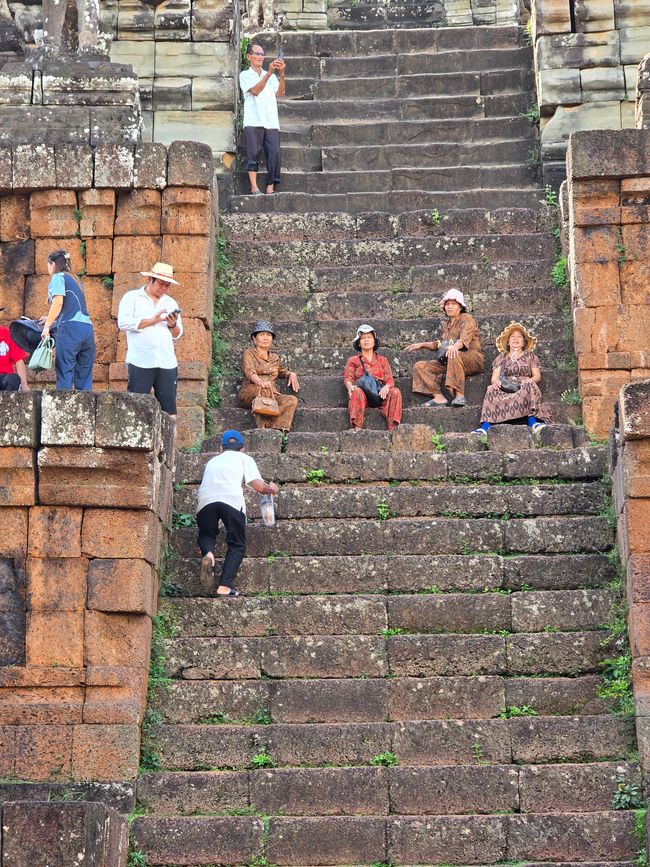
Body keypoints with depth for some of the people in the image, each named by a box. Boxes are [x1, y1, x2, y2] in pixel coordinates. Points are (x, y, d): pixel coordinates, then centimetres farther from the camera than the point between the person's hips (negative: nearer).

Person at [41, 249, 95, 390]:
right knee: (84, 376, 5)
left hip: (70, 328, -7)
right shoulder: (75, 280, 27)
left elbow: (58, 302, -10)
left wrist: (47, 325, -11)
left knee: (64, 372, -9)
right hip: (87, 328, 7)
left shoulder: (58, 277, 5)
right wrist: (51, 319, 45)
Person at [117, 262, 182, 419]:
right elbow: (123, 323, -8)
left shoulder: (170, 303, 22)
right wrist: (151, 321, -10)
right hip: (140, 363, -4)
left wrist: (173, 325, -3)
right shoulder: (132, 297, 8)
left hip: (167, 363, 4)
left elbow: (177, 334, 19)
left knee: (170, 410, -1)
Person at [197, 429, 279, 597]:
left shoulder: (213, 460, 36)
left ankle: (208, 554, -9)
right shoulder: (244, 458, 25)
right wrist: (271, 488, 34)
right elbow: (259, 486, 13)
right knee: (237, 545, 12)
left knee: (205, 535, 26)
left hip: (205, 499, 3)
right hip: (231, 499, -3)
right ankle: (225, 586, -5)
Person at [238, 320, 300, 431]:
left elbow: (282, 371, 43)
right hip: (249, 395, -5)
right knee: (264, 388, -40)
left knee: (292, 400, -26)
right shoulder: (249, 353, 8)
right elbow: (249, 372, -12)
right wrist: (260, 382, -36)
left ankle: (278, 428, -45)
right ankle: (261, 427, -47)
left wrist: (291, 374, 17)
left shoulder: (274, 357, 25)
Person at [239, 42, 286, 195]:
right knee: (253, 153, -12)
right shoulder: (245, 75, 11)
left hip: (271, 122, 3)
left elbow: (280, 93, 4)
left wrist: (282, 75, -12)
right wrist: (269, 73, -17)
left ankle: (270, 189, -10)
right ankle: (254, 187, -15)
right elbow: (255, 90, -8)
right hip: (253, 121, -3)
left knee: (274, 154, -10)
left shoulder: (271, 76, 22)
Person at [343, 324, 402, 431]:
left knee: (395, 392, -29)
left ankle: (393, 428, -40)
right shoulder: (353, 360, 25)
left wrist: (386, 387, -13)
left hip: (379, 395, 2)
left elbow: (389, 379, 14)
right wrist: (350, 386, -19)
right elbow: (348, 377, 7)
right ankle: (356, 427, -50)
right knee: (357, 392, -38)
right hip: (362, 395, -2)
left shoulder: (382, 360, 28)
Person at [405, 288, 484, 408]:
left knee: (454, 356, -41)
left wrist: (455, 346, -44)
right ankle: (439, 397, -28)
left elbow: (465, 339, -21)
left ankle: (459, 396, -45)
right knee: (419, 366, -7)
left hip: (473, 359, -8)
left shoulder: (467, 319, -2)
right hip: (448, 363, 8)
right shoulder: (446, 324, 21)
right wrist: (422, 345, 27)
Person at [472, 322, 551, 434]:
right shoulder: (501, 358, 24)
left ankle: (532, 420, -52)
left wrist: (529, 380, -15)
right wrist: (495, 381, -16)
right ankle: (486, 425, -49)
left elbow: (537, 376, 10)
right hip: (505, 389, 1)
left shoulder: (530, 356, 22)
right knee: (491, 390, -32)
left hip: (523, 388, -1)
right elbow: (494, 377, 10)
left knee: (529, 385, -36)